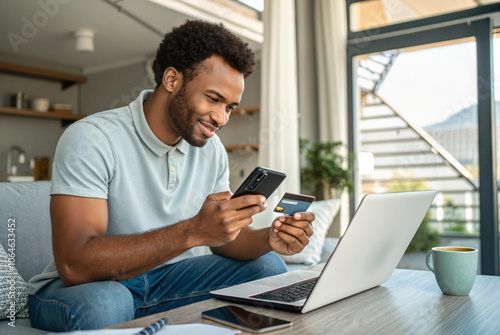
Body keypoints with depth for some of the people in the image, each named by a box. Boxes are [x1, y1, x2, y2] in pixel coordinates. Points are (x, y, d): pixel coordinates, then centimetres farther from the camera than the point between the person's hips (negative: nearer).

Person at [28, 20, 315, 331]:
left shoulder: (211, 149, 0)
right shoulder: (91, 140, -21)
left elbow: (225, 239, 4)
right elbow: (74, 265, -30)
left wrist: (268, 239, -19)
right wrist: (193, 232, -38)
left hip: (166, 279, 6)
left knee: (269, 267, -6)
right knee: (103, 303, -38)